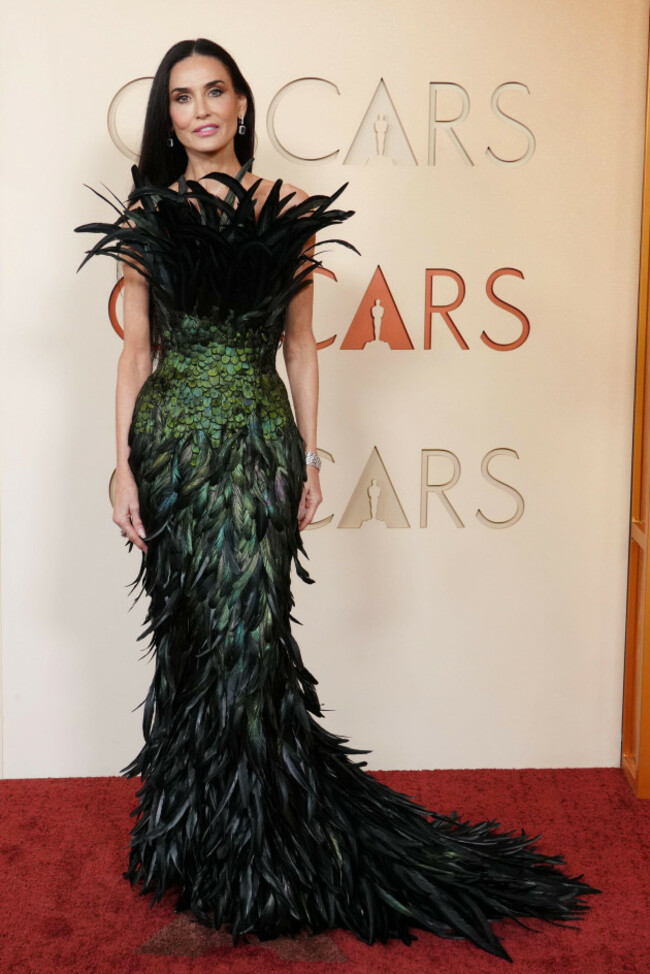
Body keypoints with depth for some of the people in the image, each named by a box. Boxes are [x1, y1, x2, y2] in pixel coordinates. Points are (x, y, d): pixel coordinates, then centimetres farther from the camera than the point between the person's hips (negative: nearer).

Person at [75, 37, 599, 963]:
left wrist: (310, 456, 3)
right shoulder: (146, 213, 7)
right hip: (170, 437, 1)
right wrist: (124, 463, -1)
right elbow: (136, 348, 6)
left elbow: (300, 343, 7)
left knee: (246, 634, -2)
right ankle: (194, 837, 24)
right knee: (187, 634, 6)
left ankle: (251, 859, 14)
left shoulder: (288, 209, 6)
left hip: (257, 437, -1)